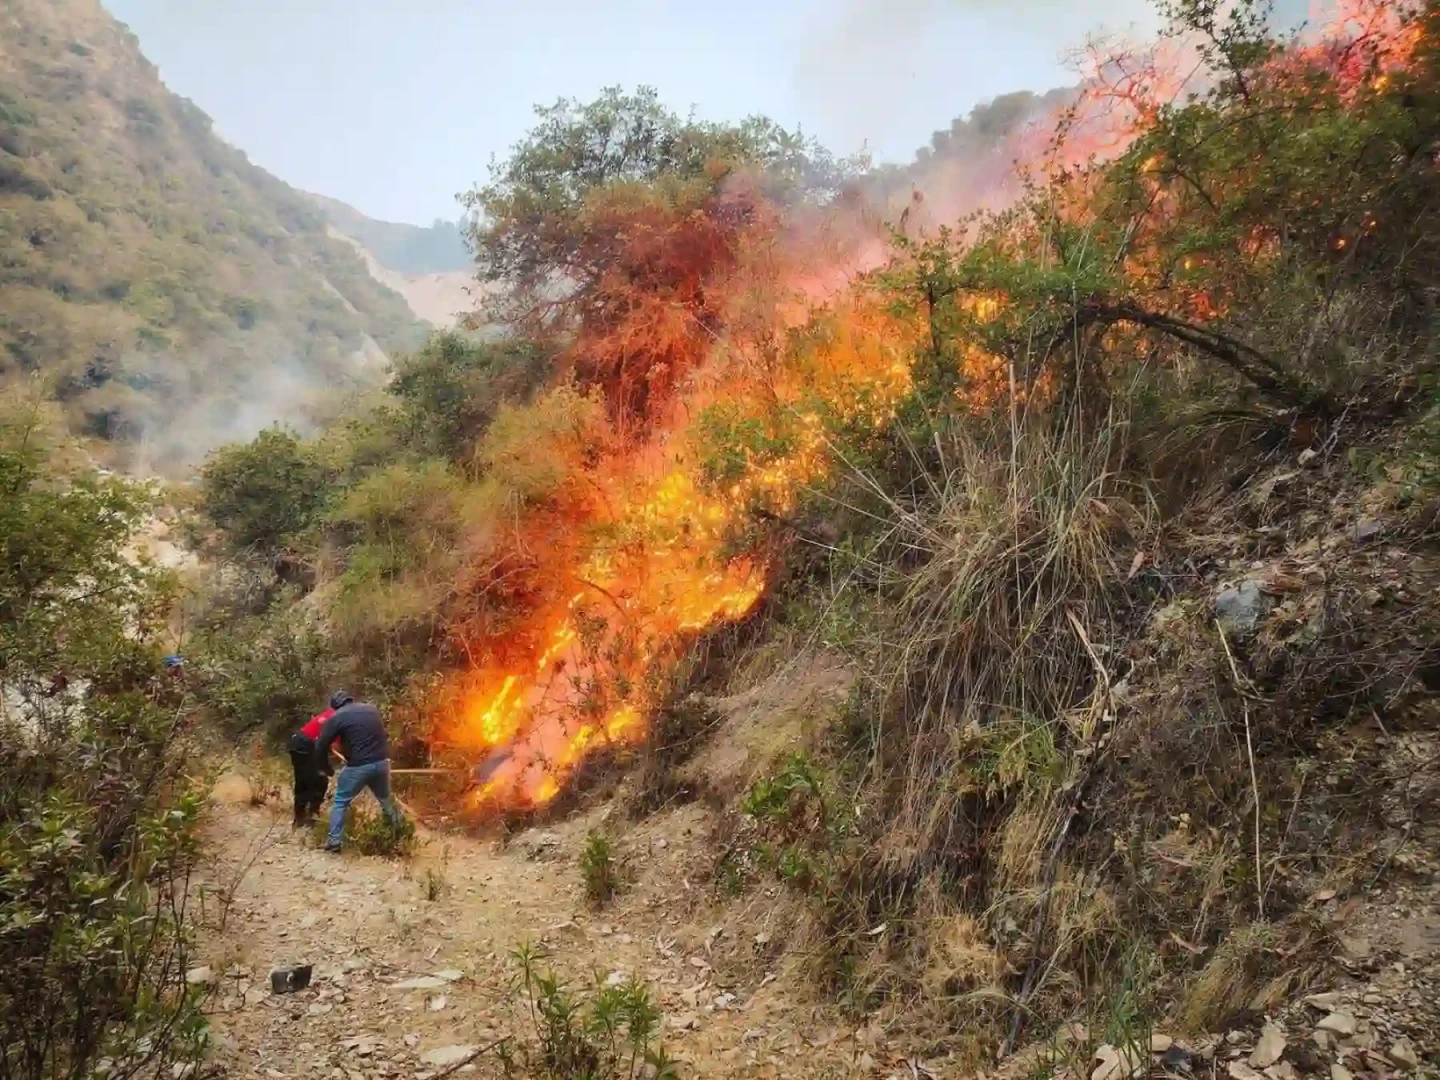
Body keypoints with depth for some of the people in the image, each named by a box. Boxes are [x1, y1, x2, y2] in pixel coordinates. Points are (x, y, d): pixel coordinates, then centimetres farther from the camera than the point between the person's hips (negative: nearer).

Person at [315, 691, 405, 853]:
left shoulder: (337, 718, -1)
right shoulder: (372, 708, 13)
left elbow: (321, 746, -1)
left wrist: (326, 768, 12)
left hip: (358, 766, -4)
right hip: (382, 762, 4)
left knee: (340, 803, 14)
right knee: (386, 799, 25)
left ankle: (334, 842, 12)